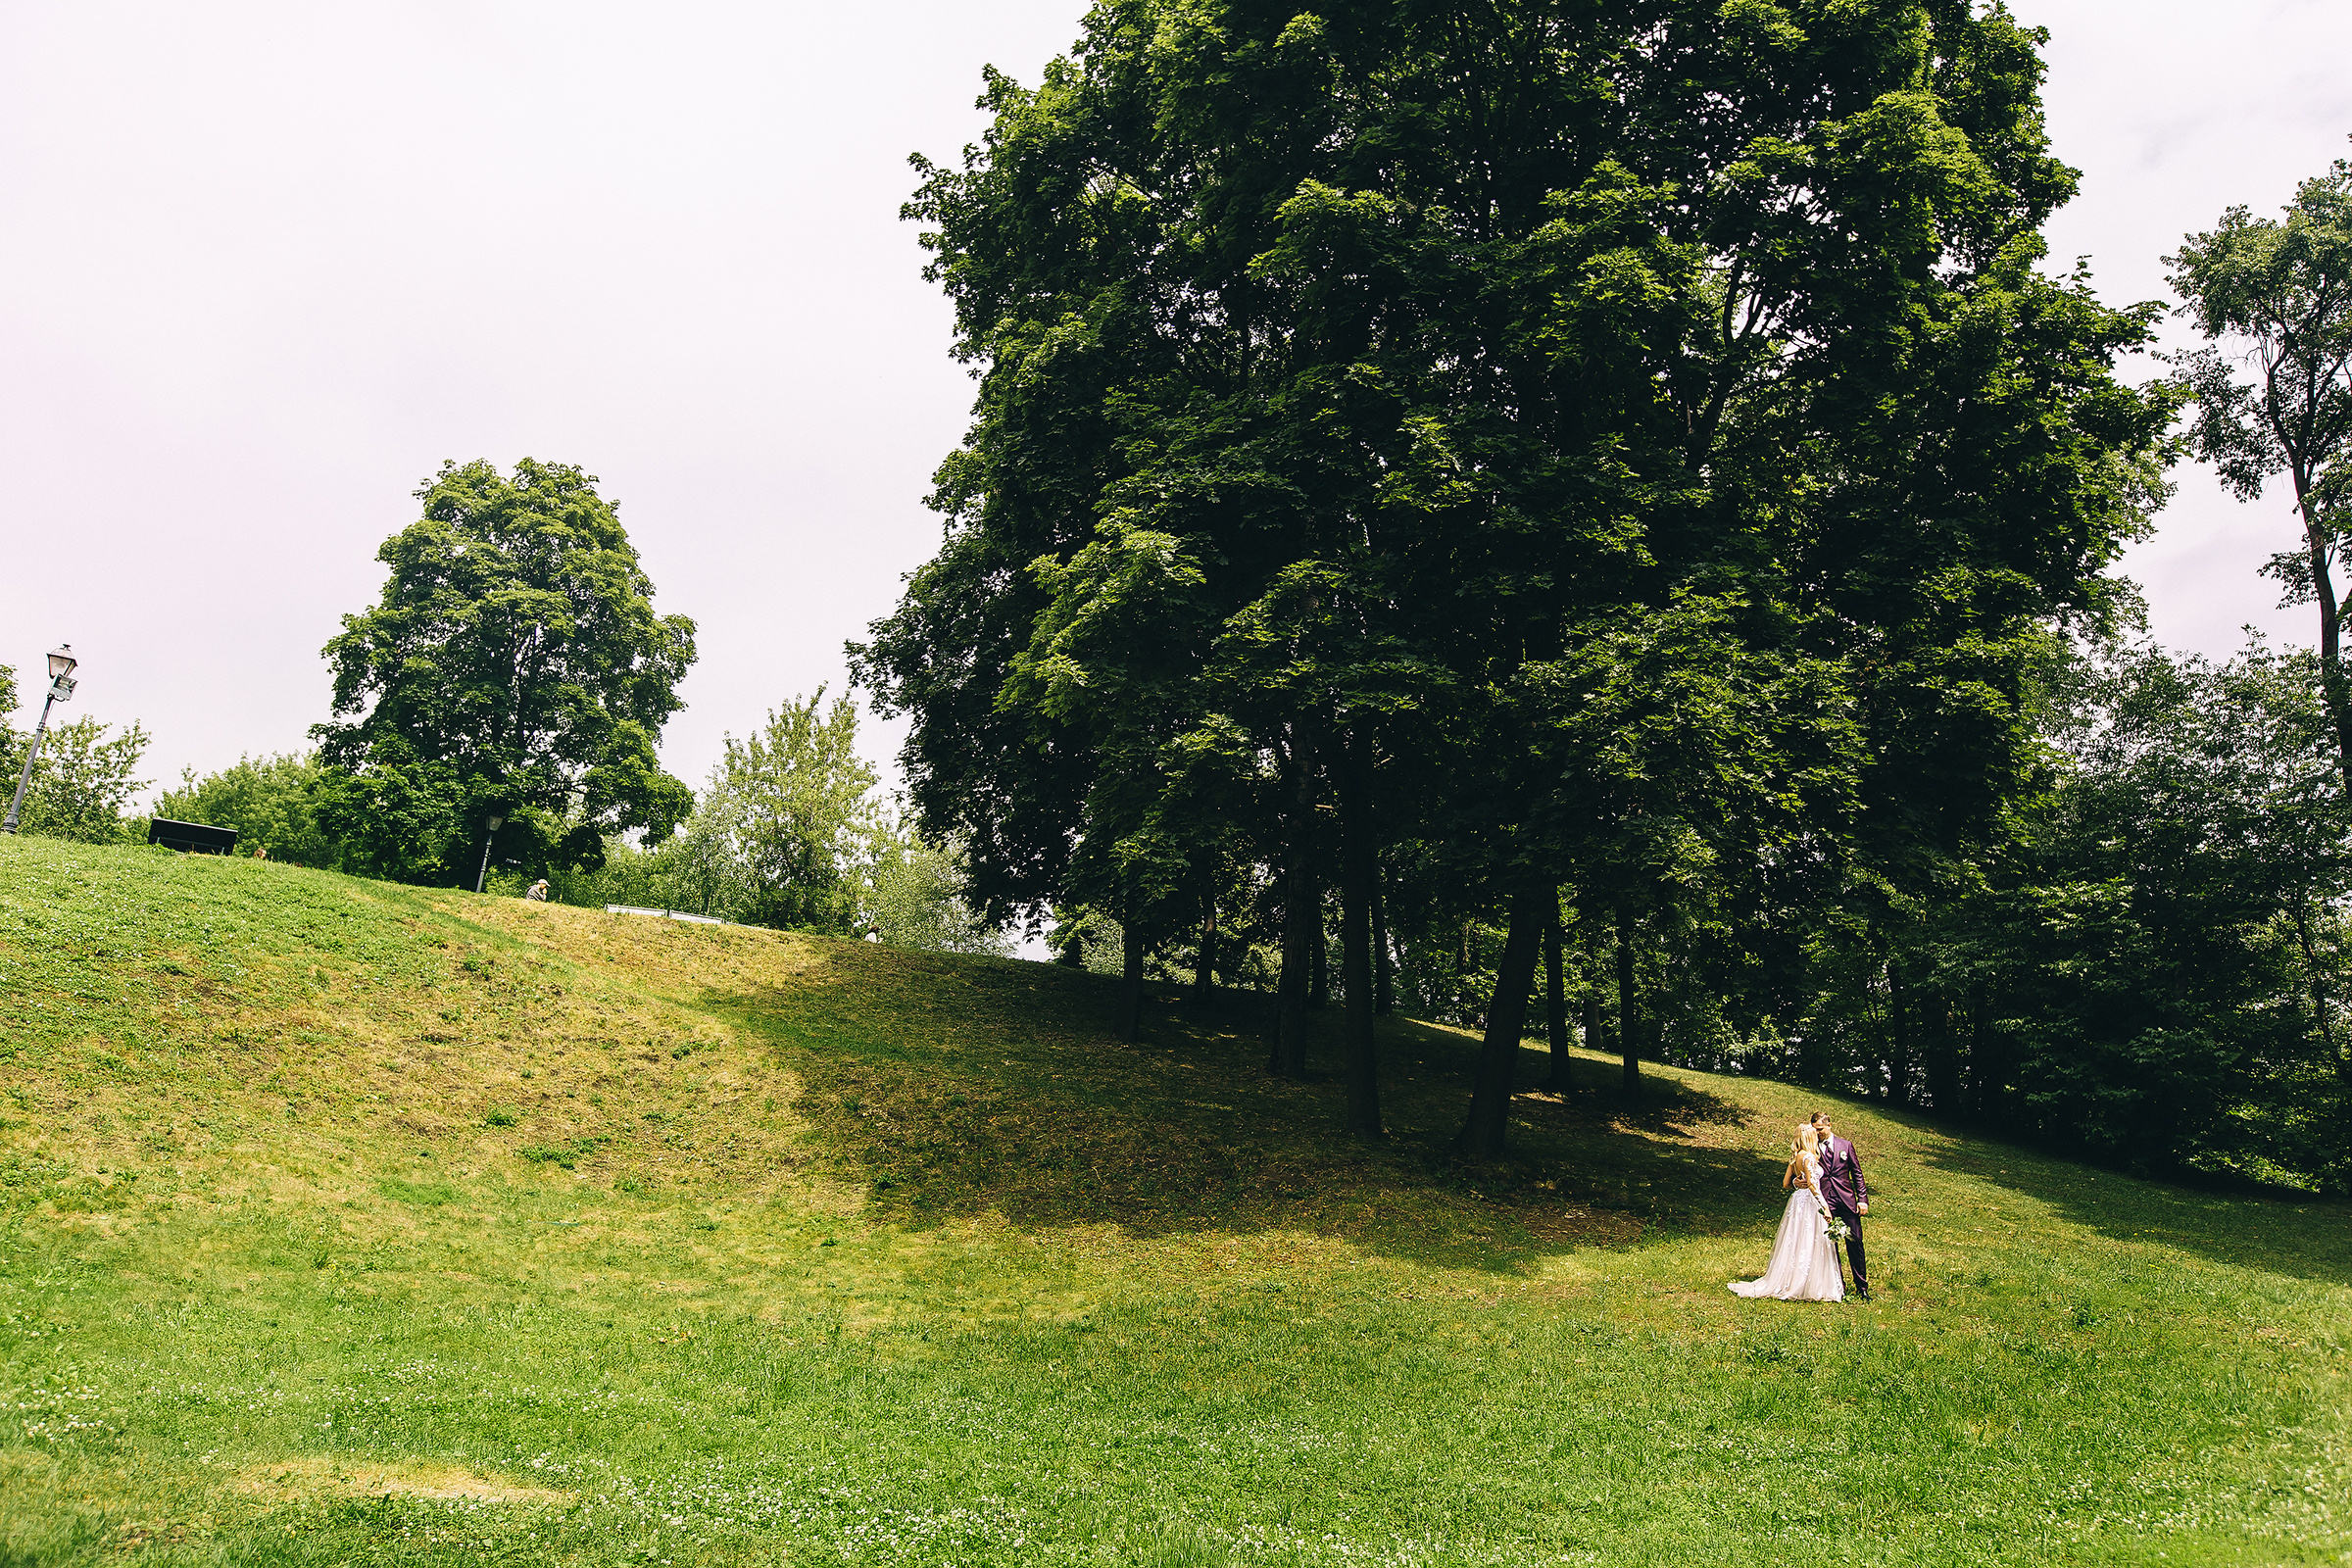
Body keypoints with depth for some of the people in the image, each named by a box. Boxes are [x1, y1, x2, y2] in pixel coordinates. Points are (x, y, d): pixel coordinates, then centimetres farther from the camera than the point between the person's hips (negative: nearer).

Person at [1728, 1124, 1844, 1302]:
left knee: (1795, 1245, 12)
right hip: (1809, 1203, -9)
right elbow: (1812, 1184, -22)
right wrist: (1824, 1207, -22)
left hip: (1797, 1200, 9)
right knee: (1809, 1245, -3)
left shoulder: (1795, 1157, 10)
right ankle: (1808, 1287, 0)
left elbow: (1785, 1183, 14)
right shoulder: (1809, 1157, -16)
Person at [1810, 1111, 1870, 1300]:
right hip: (1825, 1202, 0)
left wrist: (1863, 1199, 1)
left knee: (1855, 1243, 0)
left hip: (1847, 1201, 0)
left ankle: (1862, 1287, 10)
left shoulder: (1845, 1146, 8)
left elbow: (1857, 1174, 9)